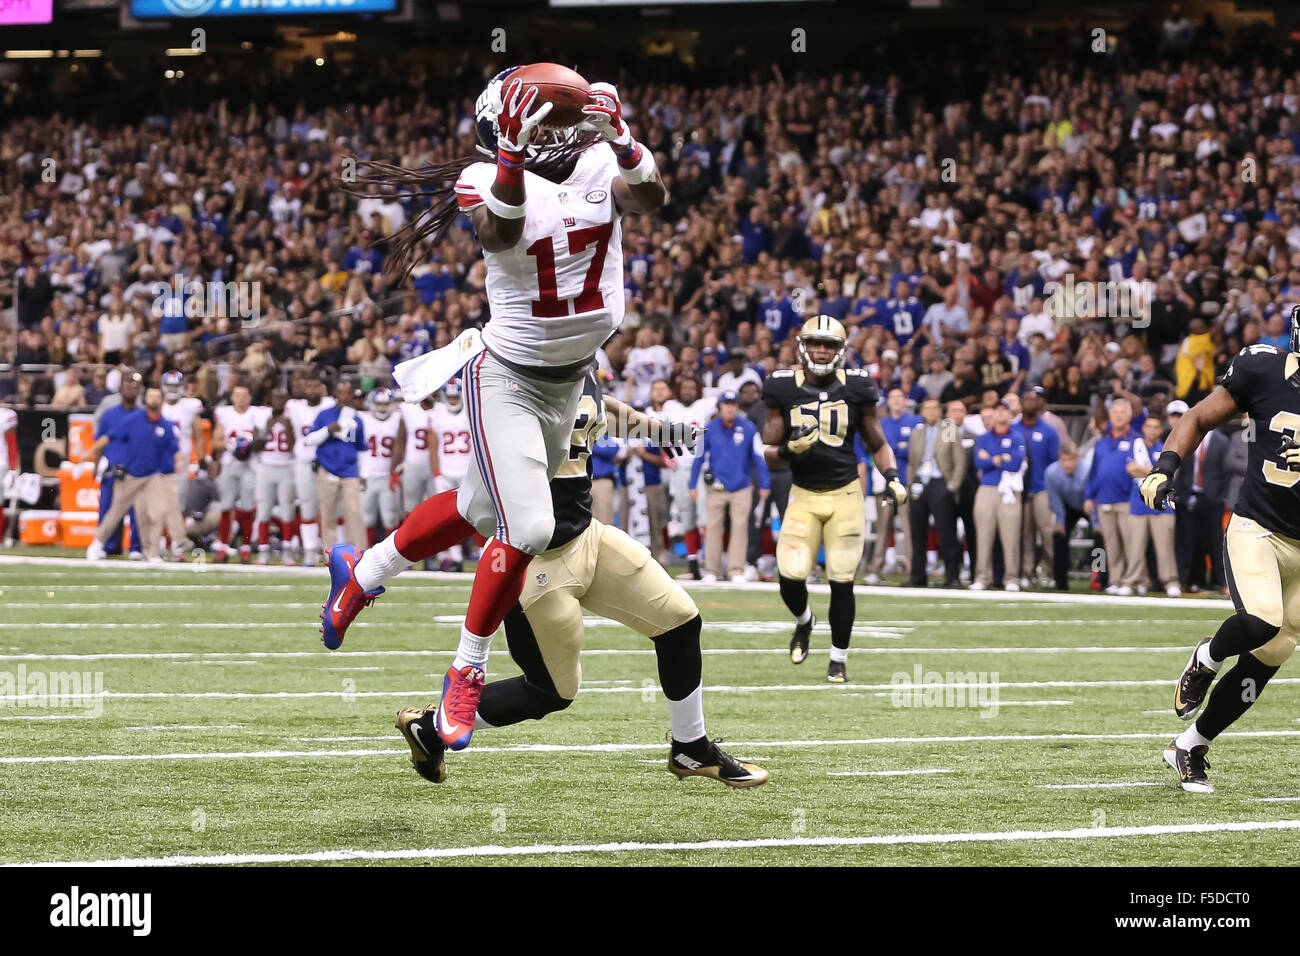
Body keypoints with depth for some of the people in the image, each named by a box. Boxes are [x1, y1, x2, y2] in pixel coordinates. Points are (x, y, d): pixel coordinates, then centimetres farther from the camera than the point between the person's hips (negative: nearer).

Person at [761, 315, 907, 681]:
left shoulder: (855, 388, 1)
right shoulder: (784, 389, -1)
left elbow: (878, 444, 10)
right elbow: (768, 451, 2)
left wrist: (892, 478, -6)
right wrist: (789, 450, -20)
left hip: (845, 495, 0)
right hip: (803, 496, 0)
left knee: (842, 582, -3)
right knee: (791, 577, -11)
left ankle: (839, 659, 15)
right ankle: (804, 621, 25)